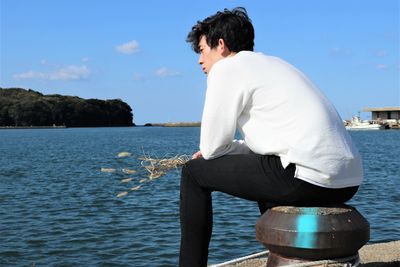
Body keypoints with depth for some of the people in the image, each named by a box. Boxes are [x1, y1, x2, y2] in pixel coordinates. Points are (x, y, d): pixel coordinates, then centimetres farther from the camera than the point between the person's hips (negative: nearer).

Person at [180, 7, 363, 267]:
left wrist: (228, 148, 21)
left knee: (194, 173, 7)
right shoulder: (274, 62, 26)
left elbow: (211, 148, 0)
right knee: (262, 168, 38)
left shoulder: (226, 68, 1)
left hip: (309, 177, -9)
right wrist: (229, 148, 24)